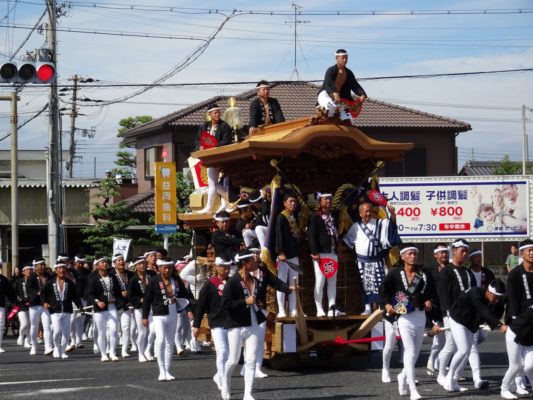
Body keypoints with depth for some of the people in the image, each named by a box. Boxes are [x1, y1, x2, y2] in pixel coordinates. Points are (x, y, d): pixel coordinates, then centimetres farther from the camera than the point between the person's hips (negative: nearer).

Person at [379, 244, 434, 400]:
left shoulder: (423, 273, 4)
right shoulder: (395, 273, -4)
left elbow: (430, 289, 18)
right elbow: (383, 290, 0)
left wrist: (428, 300, 0)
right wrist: (387, 304, -14)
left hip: (420, 316, 4)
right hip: (404, 317, -4)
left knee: (416, 352, 13)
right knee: (410, 351, -11)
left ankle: (403, 376, 40)